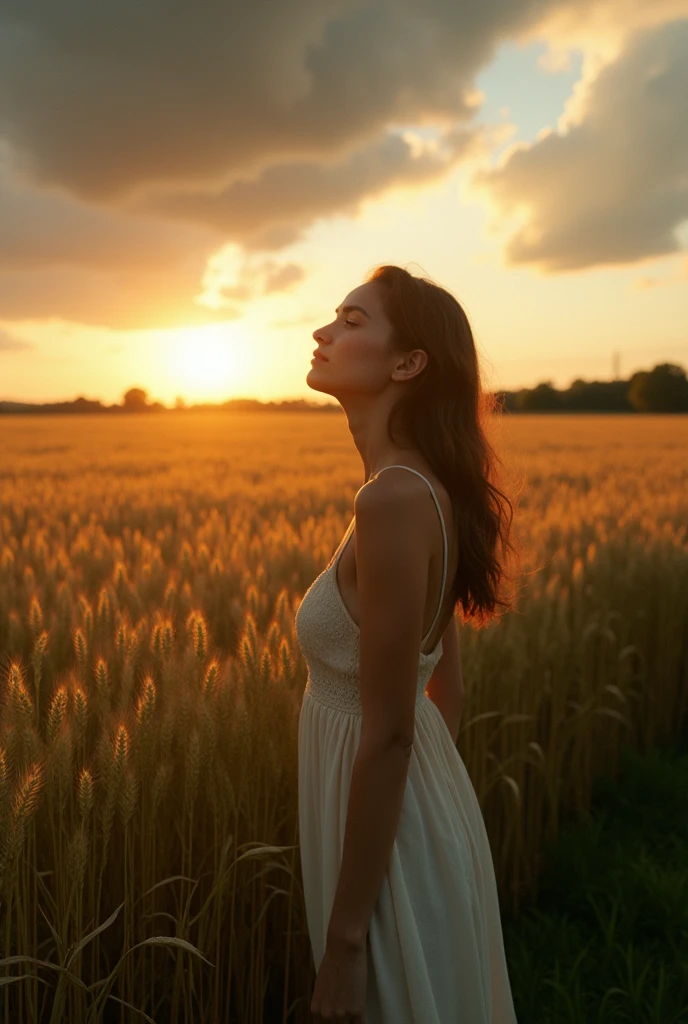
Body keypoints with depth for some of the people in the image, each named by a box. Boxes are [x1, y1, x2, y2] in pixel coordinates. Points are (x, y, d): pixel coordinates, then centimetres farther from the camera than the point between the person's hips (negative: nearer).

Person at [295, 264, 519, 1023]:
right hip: (417, 817, 8)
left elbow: (388, 734, -25)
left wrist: (344, 939, -17)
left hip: (393, 841, -8)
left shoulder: (395, 499, -26)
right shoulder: (427, 489, 2)